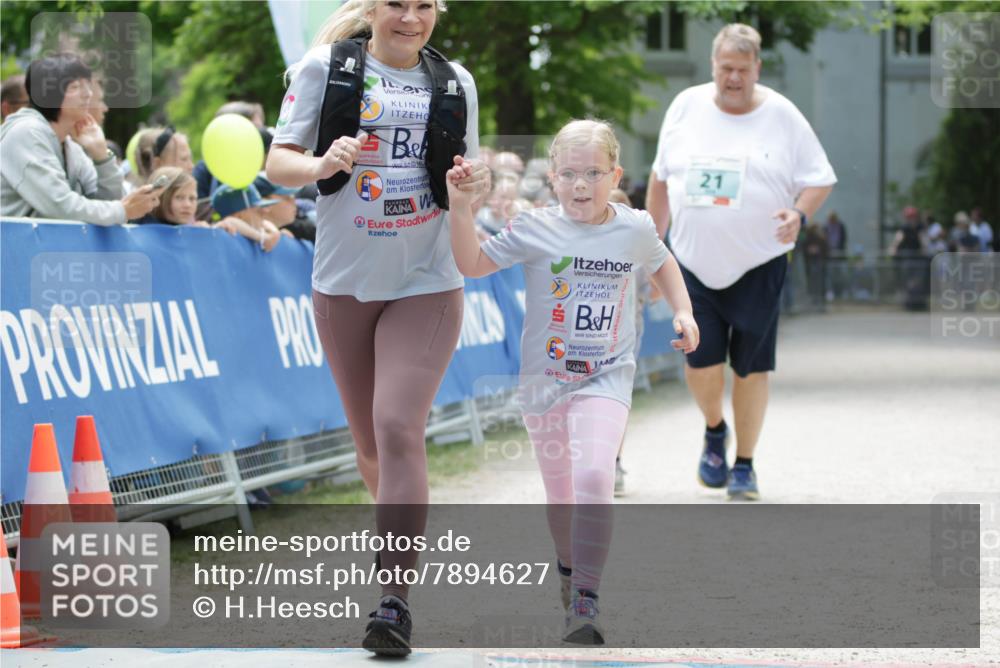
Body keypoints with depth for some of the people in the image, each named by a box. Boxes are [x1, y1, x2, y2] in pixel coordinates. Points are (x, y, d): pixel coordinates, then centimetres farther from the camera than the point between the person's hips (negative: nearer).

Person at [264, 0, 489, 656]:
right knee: (370, 441, 12)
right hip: (344, 282, 1)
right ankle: (402, 537, 40)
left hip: (427, 285, -1)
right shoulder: (326, 68, -2)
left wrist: (477, 182, -9)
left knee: (399, 429, -16)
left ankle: (396, 596, -16)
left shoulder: (454, 81, 5)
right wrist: (323, 165, -25)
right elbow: (278, 162, -4)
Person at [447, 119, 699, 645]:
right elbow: (472, 263, -8)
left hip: (606, 379, -1)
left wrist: (683, 311, 7)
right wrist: (460, 208, -19)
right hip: (544, 379, 1)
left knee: (593, 477, -23)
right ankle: (568, 566, 46)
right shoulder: (535, 230, -8)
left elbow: (662, 264, 19)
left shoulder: (635, 229, -2)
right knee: (559, 492, 15)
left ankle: (586, 600, -17)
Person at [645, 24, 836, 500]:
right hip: (694, 263, 2)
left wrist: (798, 215, -18)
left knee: (751, 366, 0)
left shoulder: (782, 116, -2)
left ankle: (744, 465, 16)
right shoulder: (686, 107, 5)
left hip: (758, 265, -1)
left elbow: (819, 180, 2)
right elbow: (661, 178, 14)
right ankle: (715, 431, 26)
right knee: (702, 362, -6)